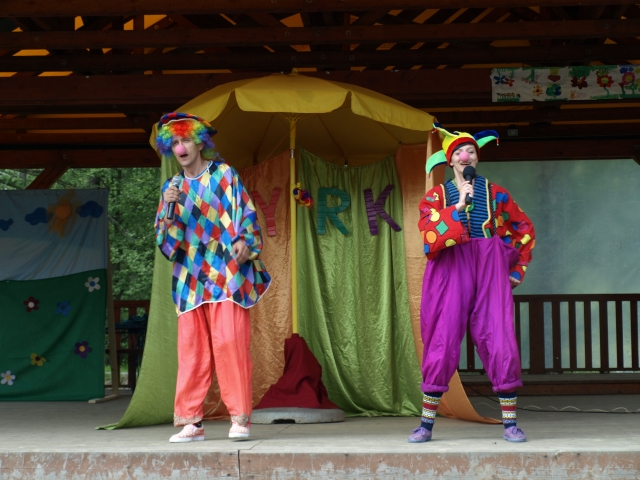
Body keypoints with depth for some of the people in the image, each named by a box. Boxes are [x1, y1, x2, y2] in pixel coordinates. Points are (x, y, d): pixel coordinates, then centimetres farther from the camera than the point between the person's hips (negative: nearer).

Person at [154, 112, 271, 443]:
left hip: (227, 273, -3)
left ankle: (239, 417, -5)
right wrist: (168, 209, -9)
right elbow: (164, 238, 9)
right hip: (191, 277, 4)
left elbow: (246, 214, 0)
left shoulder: (225, 175, 6)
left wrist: (244, 242, -18)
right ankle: (191, 421, 4)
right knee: (191, 347, 0)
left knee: (229, 341, -10)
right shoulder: (172, 187, 15)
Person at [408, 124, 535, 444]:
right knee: (442, 344, -4)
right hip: (451, 271, 0)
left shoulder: (495, 194, 10)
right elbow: (429, 233, -9)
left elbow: (524, 230, 19)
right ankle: (426, 424, 4)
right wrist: (458, 206, -15)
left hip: (489, 272, 1)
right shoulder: (436, 196, 8)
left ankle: (510, 423, -1)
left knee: (500, 342, -7)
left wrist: (518, 270, 14)